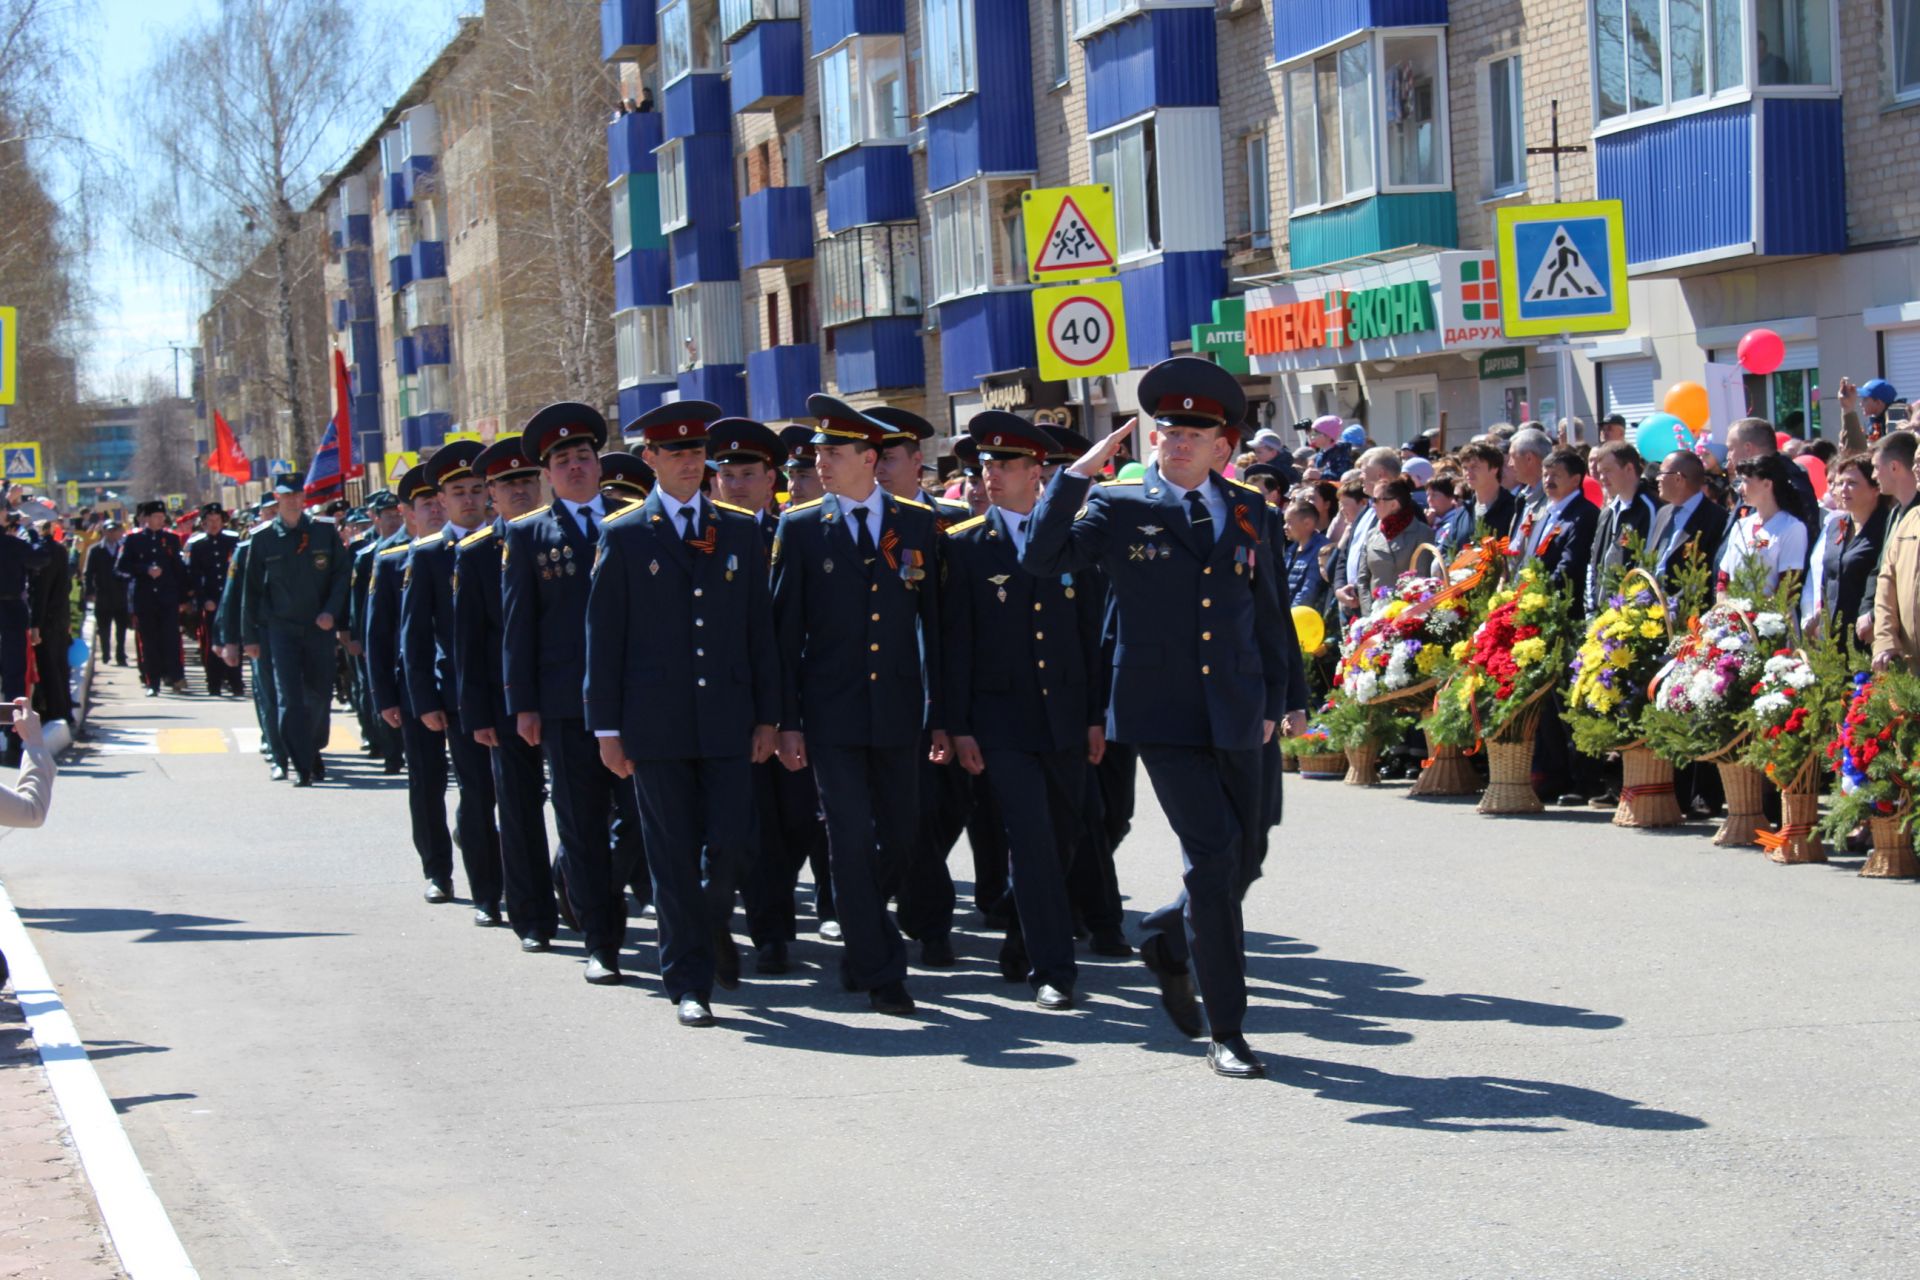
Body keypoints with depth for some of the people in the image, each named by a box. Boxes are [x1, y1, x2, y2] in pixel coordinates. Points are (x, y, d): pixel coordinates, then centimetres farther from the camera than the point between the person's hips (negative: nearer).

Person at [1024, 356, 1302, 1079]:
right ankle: (1226, 1032, -5)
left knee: (1246, 856, 11)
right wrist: (1078, 474, -13)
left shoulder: (1245, 512, 11)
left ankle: (1167, 944, 41)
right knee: (1213, 852, -12)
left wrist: (1274, 698, 15)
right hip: (1162, 714, -5)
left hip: (1233, 715, 5)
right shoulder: (1119, 507, 1)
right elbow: (1041, 557, -9)